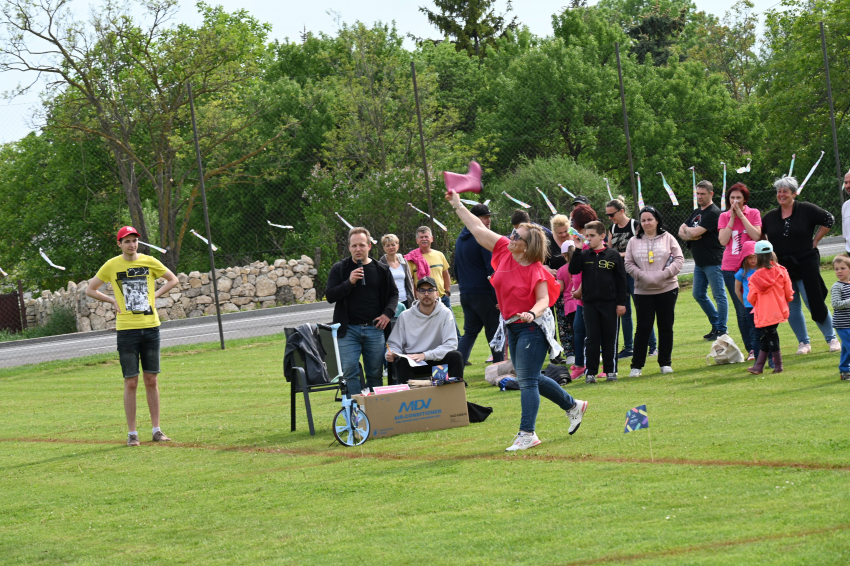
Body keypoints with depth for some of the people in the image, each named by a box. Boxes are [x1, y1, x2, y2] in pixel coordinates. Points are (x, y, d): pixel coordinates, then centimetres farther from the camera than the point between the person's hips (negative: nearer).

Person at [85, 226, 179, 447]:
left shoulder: (149, 262, 4)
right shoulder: (111, 266, 0)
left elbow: (172, 279, 19)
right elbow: (90, 289, 10)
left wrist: (155, 295, 5)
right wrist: (113, 301, -1)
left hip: (151, 327, 2)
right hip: (126, 329, -2)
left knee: (152, 381, 6)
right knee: (131, 382, -2)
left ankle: (156, 430, 12)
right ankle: (132, 433, 3)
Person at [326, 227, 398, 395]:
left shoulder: (382, 270, 9)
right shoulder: (339, 269, 3)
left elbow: (393, 293, 19)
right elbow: (330, 296, -4)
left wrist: (388, 313, 1)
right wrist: (349, 282, -17)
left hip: (375, 329, 2)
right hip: (349, 329, -2)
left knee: (375, 373, 5)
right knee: (350, 372, -11)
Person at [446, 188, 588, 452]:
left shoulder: (535, 270, -19)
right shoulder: (504, 251, -1)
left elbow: (544, 299, -21)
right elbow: (477, 228, 5)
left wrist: (532, 314, -41)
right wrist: (457, 205, 9)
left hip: (533, 327, -8)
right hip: (513, 326, 8)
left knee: (527, 380, -9)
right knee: (531, 379, 17)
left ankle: (527, 434, -5)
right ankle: (573, 406, 34)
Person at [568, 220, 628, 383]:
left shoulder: (613, 255, 0)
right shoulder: (584, 255, 6)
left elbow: (621, 280, 2)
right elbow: (573, 270, -8)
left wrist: (621, 302, -1)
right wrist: (577, 251, -14)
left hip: (609, 303, -1)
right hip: (590, 304, 1)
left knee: (610, 338, 5)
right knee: (592, 338, 3)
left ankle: (610, 370, 14)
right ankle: (591, 372, 6)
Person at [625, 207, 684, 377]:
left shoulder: (668, 238, 3)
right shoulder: (634, 242, 6)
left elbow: (679, 259, -1)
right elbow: (629, 264, 3)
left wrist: (663, 274, -14)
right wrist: (643, 276, -13)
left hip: (667, 289, 0)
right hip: (643, 291, 0)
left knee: (666, 327, 6)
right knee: (643, 328, -2)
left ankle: (665, 363, 16)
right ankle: (636, 365, 3)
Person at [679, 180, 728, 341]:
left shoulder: (713, 213, -14)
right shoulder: (696, 212, 16)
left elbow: (696, 232, -22)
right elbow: (681, 231, 13)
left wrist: (687, 230, -1)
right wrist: (689, 236, -9)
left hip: (712, 261, -10)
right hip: (699, 262, 10)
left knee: (719, 295, -3)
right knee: (699, 294, 15)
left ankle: (721, 330, 2)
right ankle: (716, 324, 26)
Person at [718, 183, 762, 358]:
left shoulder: (753, 213, 4)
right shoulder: (724, 217, 8)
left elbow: (756, 236, -12)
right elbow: (723, 241, -7)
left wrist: (741, 215, -10)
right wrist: (732, 218, -7)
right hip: (731, 268, 2)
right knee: (741, 310, 2)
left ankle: (759, 347, -2)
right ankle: (751, 349, 6)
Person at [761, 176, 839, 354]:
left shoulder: (806, 210, -4)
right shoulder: (770, 217, 7)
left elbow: (828, 220, -5)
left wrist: (815, 241, -5)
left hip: (806, 265, -4)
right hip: (782, 268, 4)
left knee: (814, 303, -5)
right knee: (792, 307, 5)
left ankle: (832, 339, 7)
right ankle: (803, 342, 15)